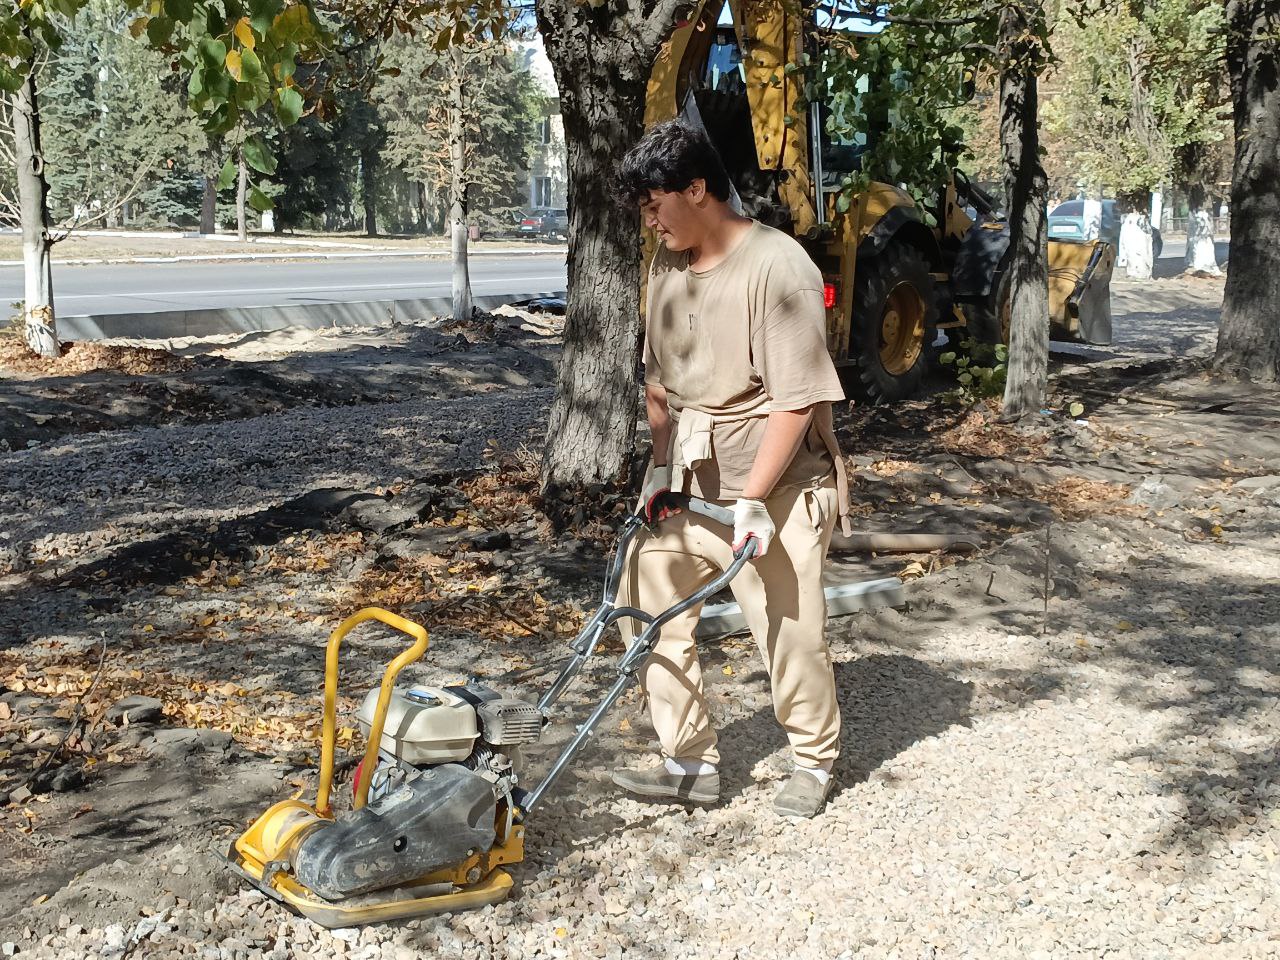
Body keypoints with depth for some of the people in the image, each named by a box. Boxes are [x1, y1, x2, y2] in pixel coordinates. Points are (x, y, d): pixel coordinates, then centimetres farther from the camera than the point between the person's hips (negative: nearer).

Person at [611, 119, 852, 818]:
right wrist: (661, 465, 5)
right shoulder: (667, 263, 6)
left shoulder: (777, 266, -18)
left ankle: (814, 762, 26)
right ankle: (691, 763, 17)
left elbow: (796, 398, -20)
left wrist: (753, 500, -23)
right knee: (646, 606, 4)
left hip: (773, 485, -7)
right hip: (688, 479, 7)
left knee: (789, 634, 1)